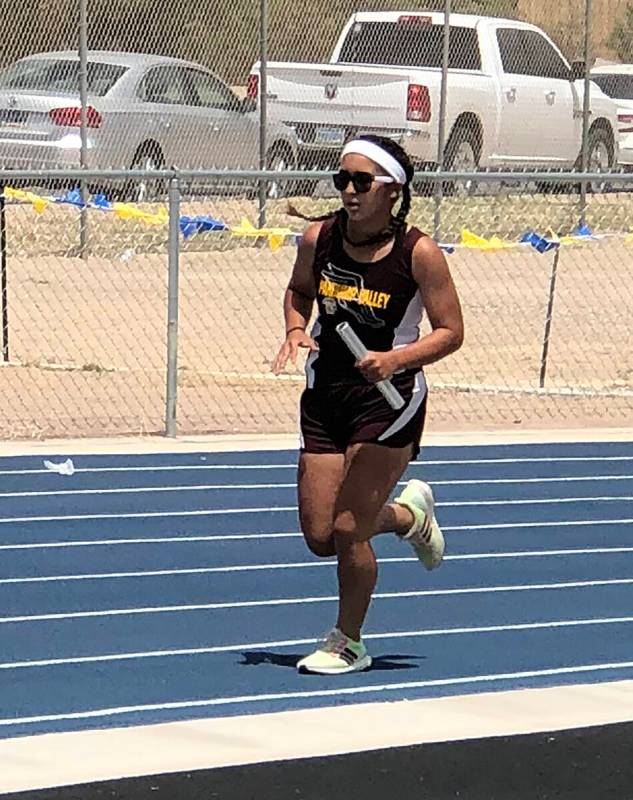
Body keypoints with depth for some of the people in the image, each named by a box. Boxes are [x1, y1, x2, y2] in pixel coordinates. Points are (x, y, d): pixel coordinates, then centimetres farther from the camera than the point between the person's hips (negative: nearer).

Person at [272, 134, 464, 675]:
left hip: (389, 399, -5)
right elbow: (299, 292, 15)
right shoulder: (319, 238, -4)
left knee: (348, 531, -8)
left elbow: (450, 332, -9)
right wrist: (297, 331, -6)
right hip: (325, 394, 5)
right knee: (320, 538, 3)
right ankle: (407, 515, 36)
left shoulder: (418, 253, -15)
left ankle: (348, 643, 17)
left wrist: (395, 360, -25)